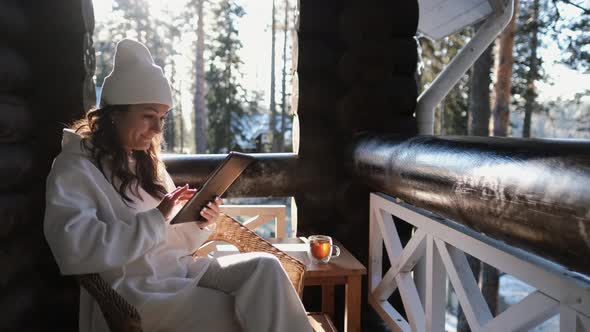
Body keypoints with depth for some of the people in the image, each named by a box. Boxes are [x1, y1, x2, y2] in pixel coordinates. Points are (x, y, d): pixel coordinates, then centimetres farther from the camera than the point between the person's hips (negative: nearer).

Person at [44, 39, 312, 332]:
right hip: (133, 291, -6)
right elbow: (75, 250, -23)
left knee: (264, 267, -17)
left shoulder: (146, 163, 16)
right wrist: (157, 219, -19)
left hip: (181, 270, 7)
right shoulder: (74, 168, -6)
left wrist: (200, 224, -3)